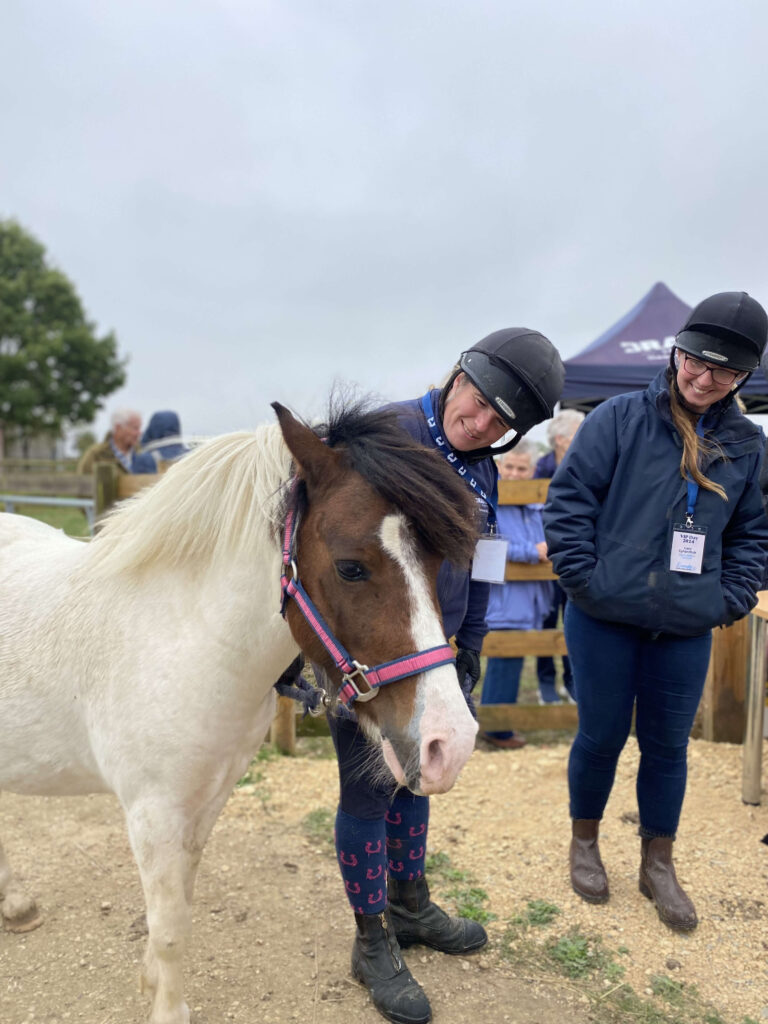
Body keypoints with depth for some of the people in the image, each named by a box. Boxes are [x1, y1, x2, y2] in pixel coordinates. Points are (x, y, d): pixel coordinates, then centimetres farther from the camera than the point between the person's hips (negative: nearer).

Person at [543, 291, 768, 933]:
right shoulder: (621, 418, -7)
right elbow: (569, 497, -8)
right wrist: (584, 577, -12)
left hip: (688, 629, 3)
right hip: (605, 619, -3)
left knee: (668, 744, 14)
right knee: (602, 736, 11)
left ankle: (658, 865, 35)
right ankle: (585, 843, 36)